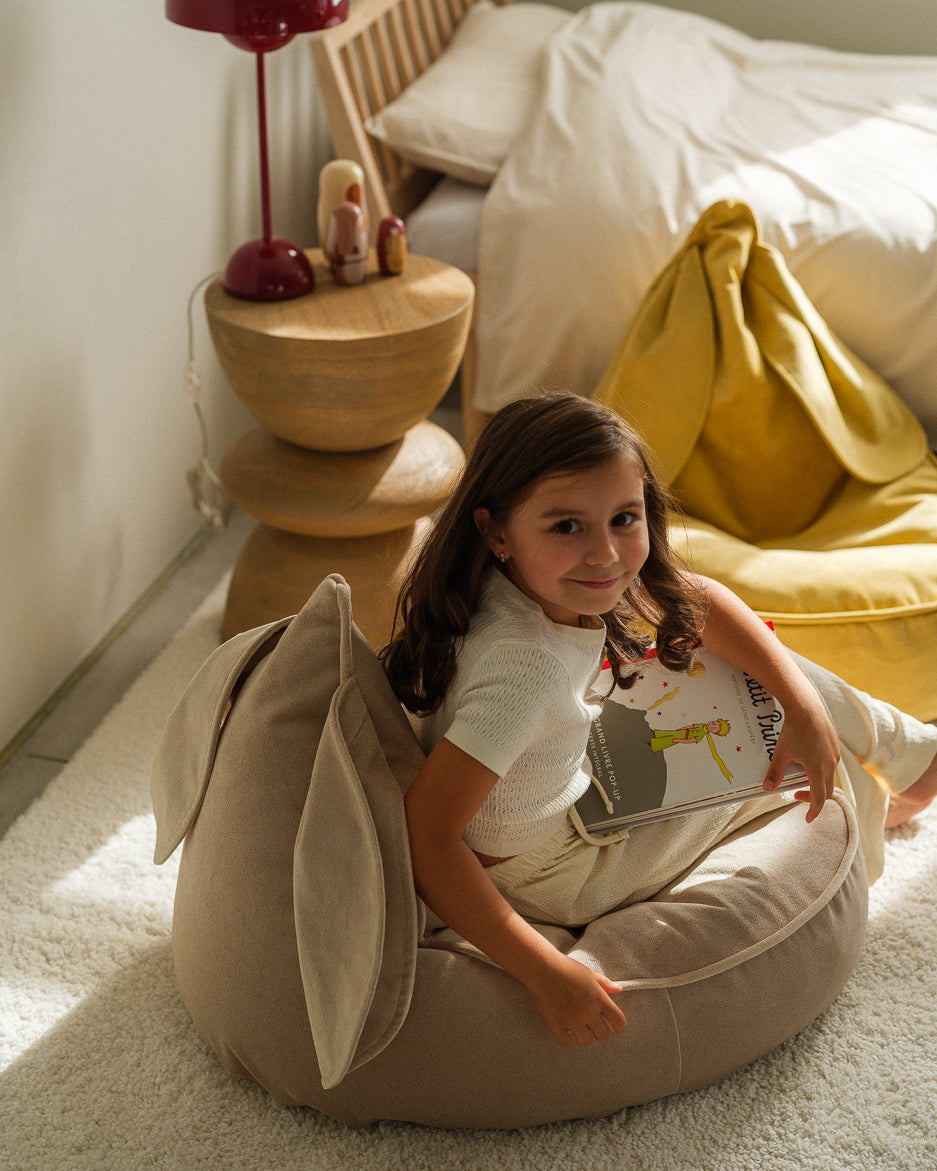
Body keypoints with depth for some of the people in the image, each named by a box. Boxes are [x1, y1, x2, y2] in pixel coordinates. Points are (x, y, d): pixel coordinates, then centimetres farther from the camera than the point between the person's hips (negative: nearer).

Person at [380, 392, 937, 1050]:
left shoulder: (553, 580, -16)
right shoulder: (524, 668, -40)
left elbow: (705, 602, -3)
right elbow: (425, 835, -39)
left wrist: (805, 707, -12)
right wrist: (547, 975, -40)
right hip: (553, 883, -7)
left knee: (771, 673, 12)